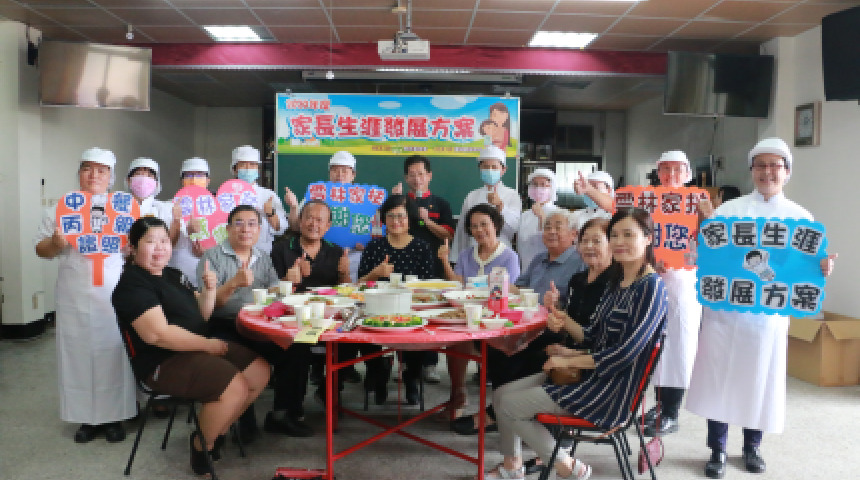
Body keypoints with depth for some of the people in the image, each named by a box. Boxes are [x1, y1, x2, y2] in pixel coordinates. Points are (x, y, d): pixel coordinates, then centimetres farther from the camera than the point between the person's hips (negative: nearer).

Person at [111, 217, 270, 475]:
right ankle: (201, 446, 1)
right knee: (235, 387, -26)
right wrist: (207, 345, -19)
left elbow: (201, 315, 17)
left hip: (198, 348, 9)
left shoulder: (173, 275, 15)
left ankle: (218, 431, 15)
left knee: (259, 371, 0)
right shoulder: (132, 284, -13)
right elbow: (158, 333, -25)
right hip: (162, 363, -9)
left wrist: (209, 290, -2)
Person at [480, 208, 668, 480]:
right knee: (501, 395, 5)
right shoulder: (616, 282, 11)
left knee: (509, 406, -8)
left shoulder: (651, 287, -16)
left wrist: (567, 361, -15)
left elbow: (626, 352, -23)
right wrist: (565, 322, -8)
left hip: (611, 388, -9)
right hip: (589, 374, 9)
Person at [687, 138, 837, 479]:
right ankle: (717, 450, 16)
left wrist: (823, 268, -18)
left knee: (760, 381, 9)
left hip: (770, 313, 1)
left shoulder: (800, 217, 6)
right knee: (718, 378, 1)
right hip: (724, 309, -1)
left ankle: (752, 446, 30)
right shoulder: (728, 210, 3)